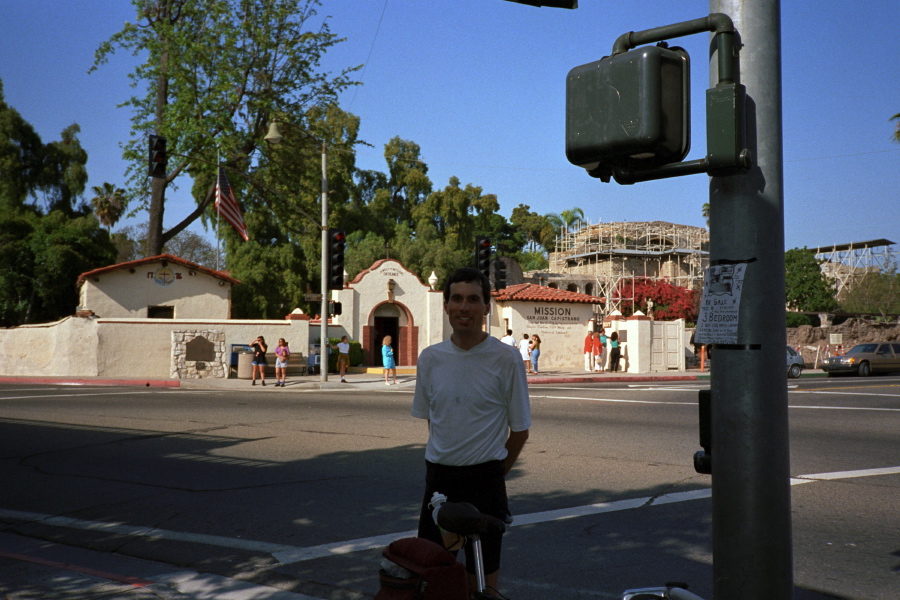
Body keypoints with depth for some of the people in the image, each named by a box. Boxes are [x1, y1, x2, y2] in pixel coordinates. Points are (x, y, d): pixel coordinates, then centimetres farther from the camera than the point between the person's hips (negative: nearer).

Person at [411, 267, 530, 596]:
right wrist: (445, 462, 11)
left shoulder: (506, 359, -8)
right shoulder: (430, 358, 2)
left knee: (482, 572, 7)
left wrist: (493, 473, 4)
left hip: (485, 479, -3)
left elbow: (519, 430, 0)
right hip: (438, 475, 4)